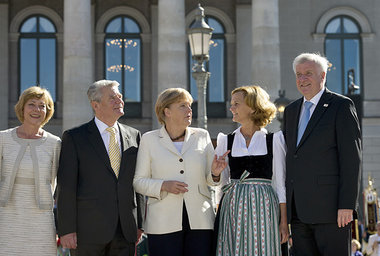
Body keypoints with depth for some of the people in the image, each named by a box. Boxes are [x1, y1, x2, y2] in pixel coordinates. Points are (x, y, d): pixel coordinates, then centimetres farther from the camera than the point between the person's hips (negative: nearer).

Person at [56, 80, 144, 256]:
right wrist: (66, 230, -11)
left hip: (126, 229, 4)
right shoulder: (74, 137, 0)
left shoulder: (133, 136, 12)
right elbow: (65, 187, -5)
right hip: (88, 228, -4)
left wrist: (139, 223, 9)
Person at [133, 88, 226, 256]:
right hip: (163, 224, -2)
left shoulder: (202, 136, 13)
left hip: (200, 222, 2)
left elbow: (209, 180, 16)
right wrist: (164, 185, -13)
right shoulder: (149, 139, 7)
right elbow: (138, 182, 5)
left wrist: (215, 171, -7)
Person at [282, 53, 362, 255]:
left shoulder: (341, 106, -1)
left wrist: (347, 205, -15)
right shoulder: (291, 111, 19)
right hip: (298, 211, 6)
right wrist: (283, 204, 12)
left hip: (329, 207, -6)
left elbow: (351, 158, -8)